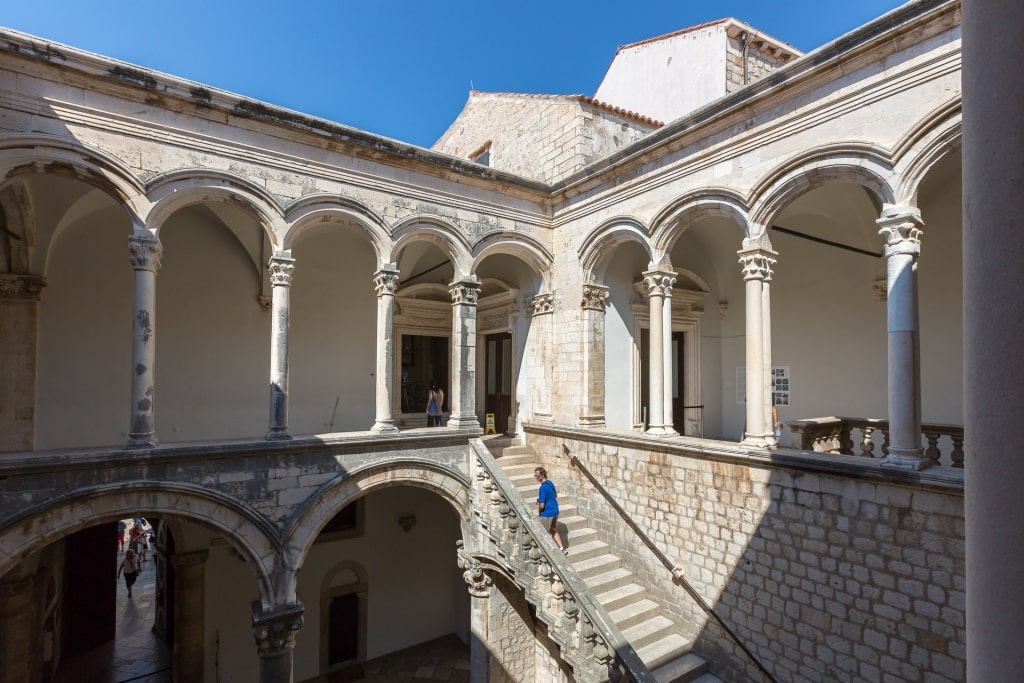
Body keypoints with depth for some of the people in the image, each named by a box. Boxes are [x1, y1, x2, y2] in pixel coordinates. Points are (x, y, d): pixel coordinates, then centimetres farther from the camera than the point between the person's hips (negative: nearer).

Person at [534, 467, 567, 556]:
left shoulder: (543, 487, -25)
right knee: (554, 530, 23)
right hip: (555, 511, 9)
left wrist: (539, 509, -4)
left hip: (547, 513, -9)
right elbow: (555, 495, 19)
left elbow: (542, 505, -24)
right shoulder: (550, 482, 2)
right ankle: (562, 549, 22)